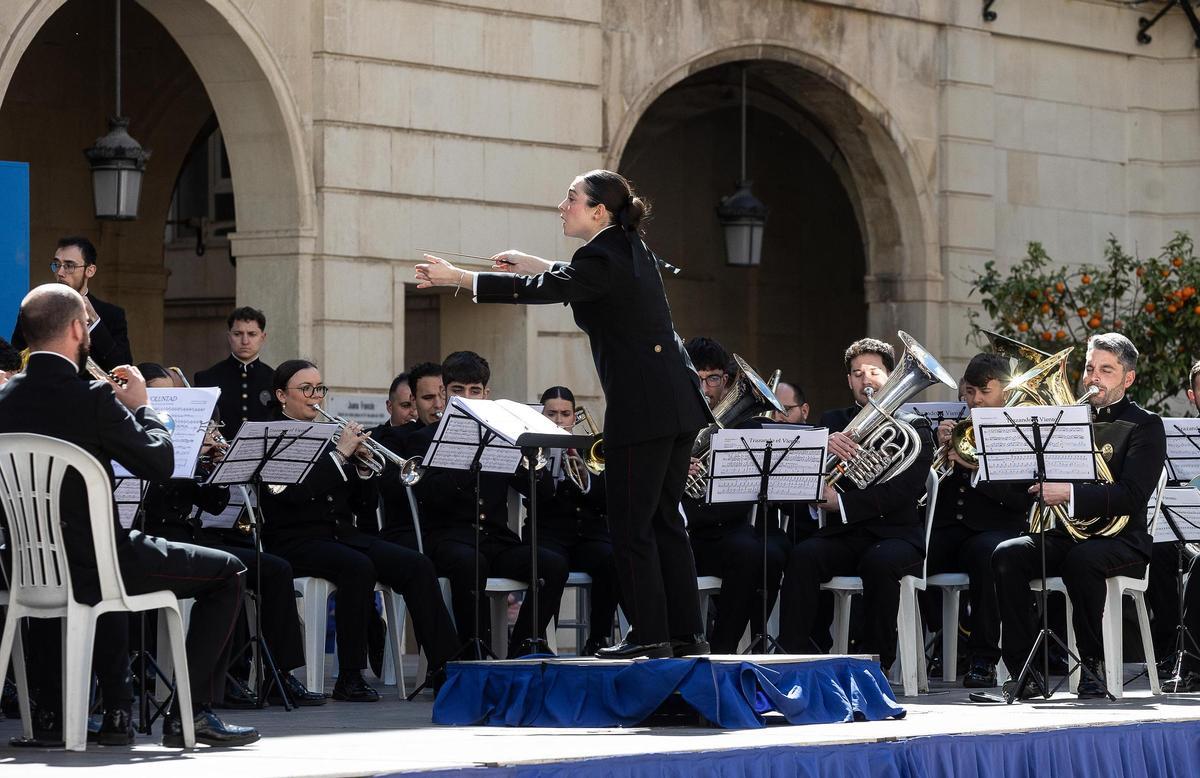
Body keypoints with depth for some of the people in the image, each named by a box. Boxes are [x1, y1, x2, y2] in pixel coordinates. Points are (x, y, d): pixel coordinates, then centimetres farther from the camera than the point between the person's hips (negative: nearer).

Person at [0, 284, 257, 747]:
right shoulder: (92, 398, -19)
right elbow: (160, 462, -11)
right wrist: (142, 405, 5)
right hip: (93, 564, -7)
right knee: (226, 573, 9)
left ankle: (117, 711, 36)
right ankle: (191, 712, 4)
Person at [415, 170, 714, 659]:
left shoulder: (602, 257, -14)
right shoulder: (629, 248, 15)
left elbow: (544, 289, -22)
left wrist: (458, 278, -19)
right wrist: (535, 265, 34)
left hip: (642, 410, -10)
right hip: (677, 403, 10)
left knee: (631, 526, -3)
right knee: (663, 519, 13)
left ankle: (650, 635, -2)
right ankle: (686, 632, 13)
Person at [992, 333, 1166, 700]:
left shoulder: (1145, 426, -2)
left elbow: (1133, 495, -17)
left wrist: (1070, 493, -29)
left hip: (1119, 540, -5)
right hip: (1067, 533, 5)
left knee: (1080, 560, -38)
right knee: (1007, 556, -22)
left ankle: (1095, 665, -21)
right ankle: (1025, 672, -22)